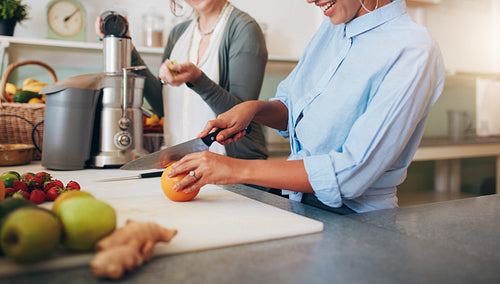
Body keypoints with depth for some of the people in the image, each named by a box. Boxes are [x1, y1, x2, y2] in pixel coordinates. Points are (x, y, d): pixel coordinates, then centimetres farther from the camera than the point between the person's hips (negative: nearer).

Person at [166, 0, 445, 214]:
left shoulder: (414, 53, -19)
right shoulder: (332, 28, 6)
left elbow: (353, 174, -26)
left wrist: (240, 169, -25)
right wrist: (255, 108, -5)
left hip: (357, 224, -6)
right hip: (300, 208, 6)